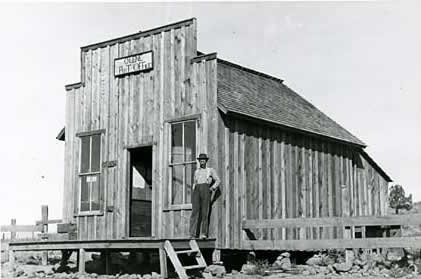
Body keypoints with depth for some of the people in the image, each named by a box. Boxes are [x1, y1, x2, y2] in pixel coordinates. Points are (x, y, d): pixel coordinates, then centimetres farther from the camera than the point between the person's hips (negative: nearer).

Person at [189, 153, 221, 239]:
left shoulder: (210, 170, 14)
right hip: (197, 191, 2)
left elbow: (218, 181, 11)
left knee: (204, 212, -12)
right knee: (195, 212, -12)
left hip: (206, 191, -2)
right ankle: (193, 234, -18)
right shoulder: (196, 171, 24)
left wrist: (212, 188, -4)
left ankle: (203, 234, -7)